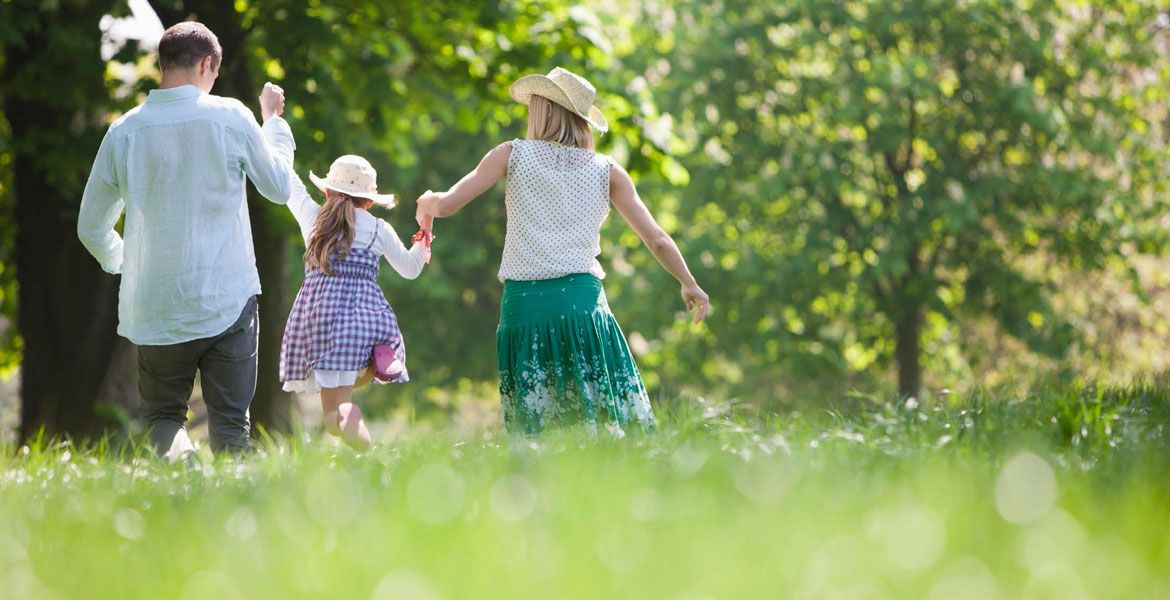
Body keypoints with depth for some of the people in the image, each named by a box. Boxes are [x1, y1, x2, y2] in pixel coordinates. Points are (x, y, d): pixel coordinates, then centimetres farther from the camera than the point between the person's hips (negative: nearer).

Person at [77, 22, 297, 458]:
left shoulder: (124, 131, 0)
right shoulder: (231, 118, -5)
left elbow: (92, 228, 9)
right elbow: (279, 188, 11)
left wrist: (121, 262, 30)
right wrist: (274, 121, 26)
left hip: (155, 306, 1)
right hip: (228, 300, -1)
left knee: (162, 413, 12)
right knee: (229, 422, 6)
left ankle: (177, 453, -19)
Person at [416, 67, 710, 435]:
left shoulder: (512, 155, 6)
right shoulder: (607, 171, 9)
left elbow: (446, 205, 4)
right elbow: (657, 240, 10)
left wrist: (427, 202, 27)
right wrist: (690, 285, 24)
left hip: (523, 302, 0)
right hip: (582, 300, 0)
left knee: (529, 434, 4)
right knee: (614, 423, -1)